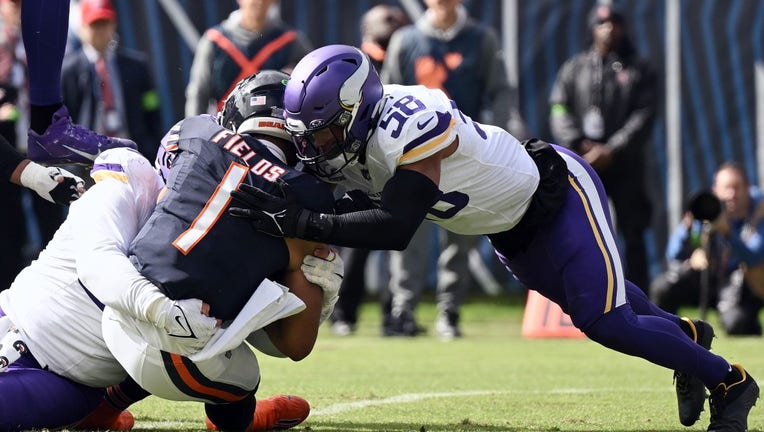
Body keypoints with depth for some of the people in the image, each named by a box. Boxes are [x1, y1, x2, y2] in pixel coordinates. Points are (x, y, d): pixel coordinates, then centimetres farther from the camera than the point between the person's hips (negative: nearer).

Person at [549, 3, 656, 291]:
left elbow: (644, 117, -1)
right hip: (581, 166, 1)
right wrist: (580, 148, -10)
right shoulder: (574, 68, 12)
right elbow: (559, 112, 5)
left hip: (624, 163, -1)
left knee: (633, 233, -1)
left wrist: (612, 151, -12)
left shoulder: (640, 70, 8)